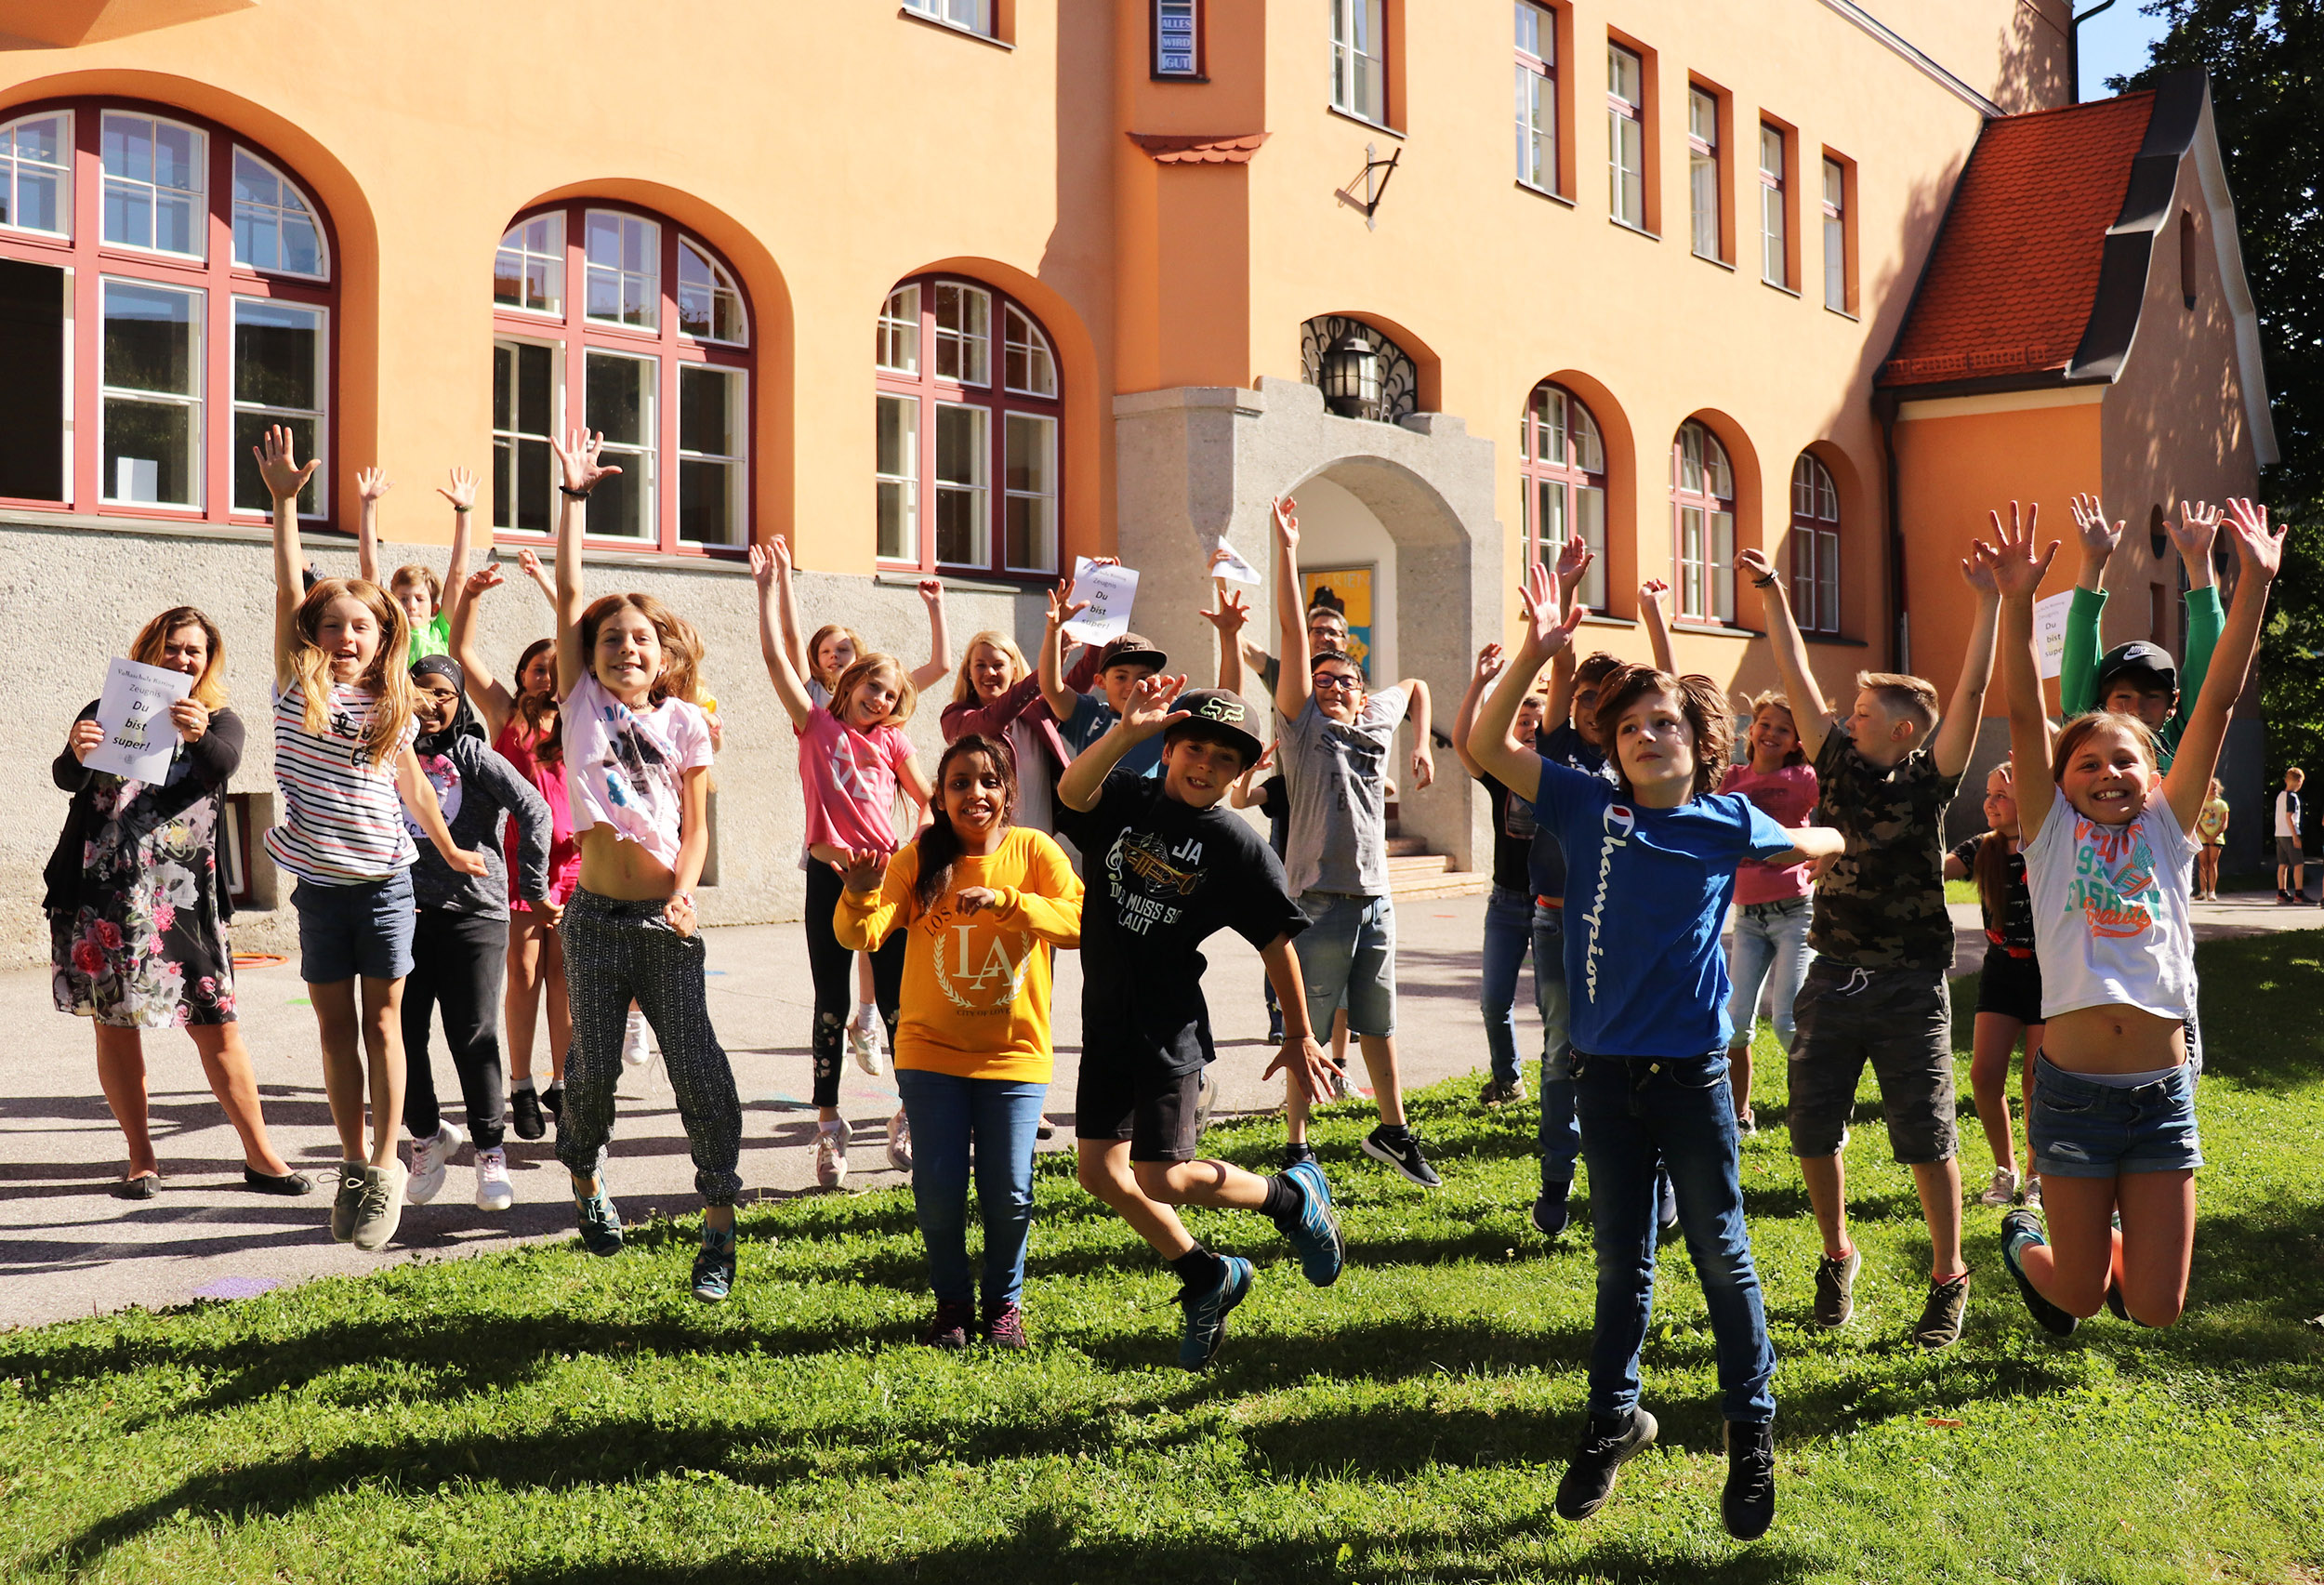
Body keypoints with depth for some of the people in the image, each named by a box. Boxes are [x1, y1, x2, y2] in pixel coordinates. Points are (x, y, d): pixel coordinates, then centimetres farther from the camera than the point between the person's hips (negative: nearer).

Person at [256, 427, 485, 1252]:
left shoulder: (391, 706, 2)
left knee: (382, 1021, 2)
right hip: (318, 882, 1)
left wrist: (453, 851, 23)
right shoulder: (298, 688, -1)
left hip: (383, 879, 0)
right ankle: (352, 1162, 18)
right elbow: (288, 593, -9)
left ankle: (385, 1166, 7)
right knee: (335, 1025, 7)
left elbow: (413, 787, 15)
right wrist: (284, 502, -15)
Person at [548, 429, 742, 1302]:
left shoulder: (686, 721, 6)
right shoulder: (583, 703, 5)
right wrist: (573, 498, -3)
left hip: (666, 919, 0)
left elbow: (696, 825, 4)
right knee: (593, 1065, 7)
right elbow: (569, 595, 0)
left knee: (698, 1070, -5)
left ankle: (719, 1228, 3)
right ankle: (586, 1182, 36)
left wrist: (683, 894, -13)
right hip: (596, 915, 0)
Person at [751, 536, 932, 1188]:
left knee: (897, 1000, 3)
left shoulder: (891, 741, 10)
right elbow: (775, 656, 0)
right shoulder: (816, 723, 6)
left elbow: (929, 798, 16)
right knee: (831, 1004, 4)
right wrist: (770, 588, -2)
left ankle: (911, 1118, 16)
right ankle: (829, 1130, 11)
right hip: (830, 871, -1)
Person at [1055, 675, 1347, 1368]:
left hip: (1170, 1030, -5)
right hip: (1106, 1019, 5)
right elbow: (1071, 789, -23)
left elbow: (1277, 940, -3)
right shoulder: (1126, 799, 0)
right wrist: (1126, 730, -38)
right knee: (1101, 1171, 9)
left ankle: (1293, 1196, 17)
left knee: (1162, 1178, -9)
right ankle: (1208, 1278, 28)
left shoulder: (1234, 844, -8)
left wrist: (1299, 1036, 0)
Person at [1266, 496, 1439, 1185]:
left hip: (1376, 899, 5)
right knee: (1307, 1031, 1)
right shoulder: (1302, 725, -2)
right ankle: (1297, 1147, 11)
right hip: (1320, 899, -5)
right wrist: (1286, 550, -11)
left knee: (1379, 1024, 16)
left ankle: (1393, 1131, 30)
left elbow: (1416, 684, 33)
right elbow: (1293, 635, -7)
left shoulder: (1378, 720, 12)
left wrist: (1423, 745, 22)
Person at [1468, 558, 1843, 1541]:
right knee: (1621, 1263, 14)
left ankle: (1752, 1432, 24)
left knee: (1721, 1256, 8)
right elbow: (1484, 746, -13)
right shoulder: (1589, 806, -2)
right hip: (1606, 1072, 1)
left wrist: (1841, 847, 11)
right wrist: (1535, 653, -20)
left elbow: (1809, 843, 25)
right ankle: (1613, 1421, 29)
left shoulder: (1729, 823, 0)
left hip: (1693, 1072, -1)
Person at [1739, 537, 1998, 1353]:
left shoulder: (1929, 778, -3)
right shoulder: (1838, 764, 6)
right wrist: (1774, 596, 7)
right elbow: (1796, 676, 7)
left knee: (1926, 1139, 2)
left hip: (1911, 986, -4)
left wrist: (1989, 602, -18)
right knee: (1813, 1132, 7)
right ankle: (1838, 1254, 29)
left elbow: (1972, 691, -12)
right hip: (1833, 978, 4)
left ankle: (1948, 1276, 18)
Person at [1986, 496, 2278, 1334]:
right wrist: (2018, 602, -23)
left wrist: (2253, 584, -7)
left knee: (2156, 1310, 3)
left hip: (2162, 1094, 2)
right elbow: (2026, 716, -10)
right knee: (2078, 1299, 9)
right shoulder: (2053, 831, 2)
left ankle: (2104, 1247, 35)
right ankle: (2028, 1241, 41)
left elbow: (2217, 704, -1)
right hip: (2074, 1089, -2)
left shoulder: (2166, 831, 7)